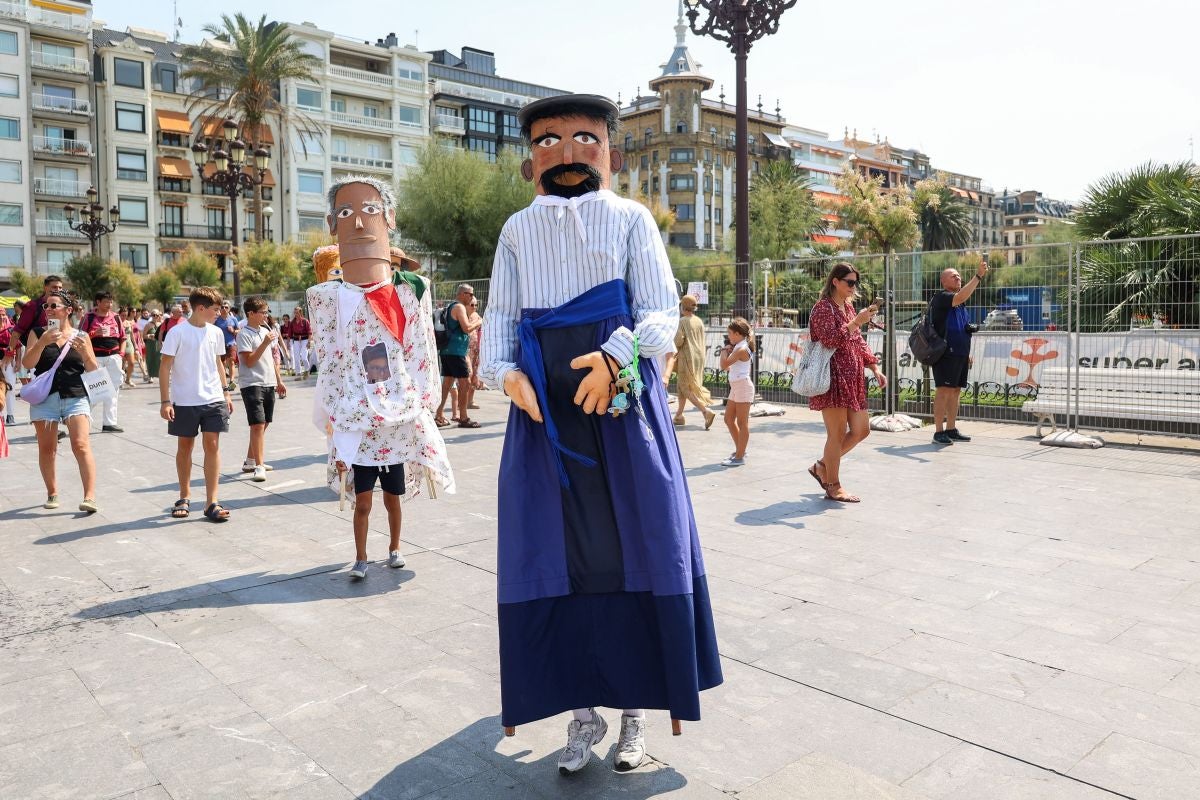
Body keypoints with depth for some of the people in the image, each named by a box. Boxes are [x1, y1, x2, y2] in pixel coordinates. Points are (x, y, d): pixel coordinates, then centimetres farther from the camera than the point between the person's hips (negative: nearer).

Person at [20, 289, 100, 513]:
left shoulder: (81, 337, 9)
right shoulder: (38, 333, 10)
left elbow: (93, 370, 8)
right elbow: (27, 363, -2)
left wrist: (84, 351, -10)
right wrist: (42, 342, -15)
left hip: (76, 397, -1)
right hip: (44, 398, 2)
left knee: (81, 446, -13)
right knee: (46, 448, 6)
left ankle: (90, 497, -17)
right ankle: (52, 494, 21)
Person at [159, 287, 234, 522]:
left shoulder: (216, 333, 7)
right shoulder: (177, 332, -7)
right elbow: (165, 367, -6)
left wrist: (226, 392, 14)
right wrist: (165, 401, -11)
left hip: (213, 399, 3)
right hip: (184, 401, -3)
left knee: (212, 445, -3)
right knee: (185, 447, 10)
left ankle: (211, 502, -1)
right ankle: (184, 498, 25)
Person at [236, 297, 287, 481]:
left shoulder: (266, 331, 14)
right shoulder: (244, 334, -9)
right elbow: (249, 361, -15)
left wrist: (279, 381, 17)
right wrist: (265, 343, -20)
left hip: (269, 384, 8)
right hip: (252, 385, -8)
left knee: (262, 425, 12)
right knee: (258, 425, -12)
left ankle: (250, 462, 24)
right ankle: (259, 467, -10)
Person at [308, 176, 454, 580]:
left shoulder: (410, 291, 0)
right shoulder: (328, 298, -3)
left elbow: (421, 358, 4)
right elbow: (329, 367, -2)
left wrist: (421, 409, 3)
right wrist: (336, 432, -4)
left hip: (401, 420, 1)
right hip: (356, 423, -1)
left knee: (393, 495, 16)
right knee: (362, 500, 6)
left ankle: (394, 548, 35)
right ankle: (360, 557, 21)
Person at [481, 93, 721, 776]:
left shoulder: (631, 220, 6)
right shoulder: (519, 231, 14)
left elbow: (663, 311, -4)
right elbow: (501, 317, 8)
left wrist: (617, 356, -23)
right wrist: (506, 371, -13)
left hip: (624, 398, -2)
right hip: (545, 406, 2)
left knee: (636, 545, 1)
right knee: (558, 553, 3)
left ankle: (637, 706, 17)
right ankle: (583, 710, 18)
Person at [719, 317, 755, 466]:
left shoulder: (741, 349, -16)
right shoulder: (738, 348, 14)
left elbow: (724, 365, -17)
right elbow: (728, 367, 15)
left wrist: (724, 351, -2)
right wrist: (727, 351, 5)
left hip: (743, 387, -10)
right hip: (735, 387, 10)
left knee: (742, 423, -4)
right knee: (729, 419, 15)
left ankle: (739, 457, 0)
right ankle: (739, 450, 26)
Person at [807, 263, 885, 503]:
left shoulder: (849, 307, 19)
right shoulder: (823, 307, -7)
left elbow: (858, 342, 23)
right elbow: (829, 339, -20)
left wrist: (875, 367, 15)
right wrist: (856, 321, -22)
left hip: (852, 378, 9)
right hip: (832, 377, -9)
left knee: (861, 430, 9)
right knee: (837, 433, -4)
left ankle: (822, 466, 23)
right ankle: (833, 487, 7)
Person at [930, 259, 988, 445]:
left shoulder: (959, 304, 21)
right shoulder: (941, 297, -7)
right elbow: (960, 297, -28)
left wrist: (967, 352, 23)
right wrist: (978, 276, -30)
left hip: (959, 353, 9)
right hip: (946, 353, -9)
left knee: (955, 390, 10)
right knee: (943, 391, -10)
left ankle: (951, 429, 16)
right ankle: (939, 432, -9)